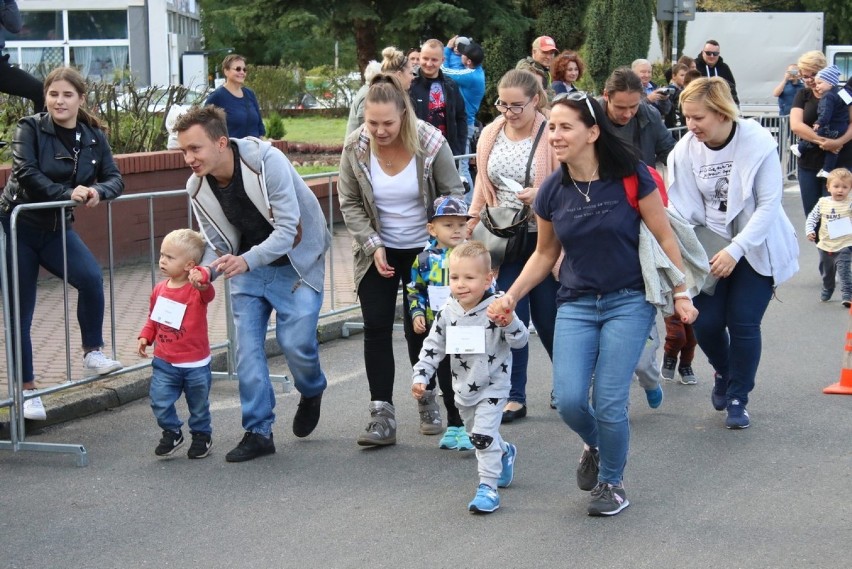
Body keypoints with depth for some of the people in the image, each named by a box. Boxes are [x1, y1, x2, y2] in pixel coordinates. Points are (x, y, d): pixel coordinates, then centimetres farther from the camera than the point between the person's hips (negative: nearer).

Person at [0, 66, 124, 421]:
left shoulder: (93, 136, 1)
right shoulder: (30, 128, -10)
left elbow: (115, 179, -2)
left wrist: (97, 191, -25)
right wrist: (67, 193, -31)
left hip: (57, 228, 3)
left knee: (91, 277, -24)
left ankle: (93, 352, -4)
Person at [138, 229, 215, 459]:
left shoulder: (196, 290, -14)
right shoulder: (160, 289, 1)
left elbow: (208, 294, -38)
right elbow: (152, 318, 14)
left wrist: (202, 282, -59)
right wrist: (145, 337, -1)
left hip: (195, 364, -4)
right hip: (164, 362, 4)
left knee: (199, 405, 13)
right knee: (160, 402, -3)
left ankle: (201, 435, 35)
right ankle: (172, 433, 21)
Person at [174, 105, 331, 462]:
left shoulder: (267, 162, -28)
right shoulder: (198, 187, -10)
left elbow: (287, 229, -30)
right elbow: (218, 244, -3)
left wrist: (247, 260, -44)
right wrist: (205, 271, -26)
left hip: (296, 262, -5)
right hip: (247, 267, 5)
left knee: (294, 340, -12)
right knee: (247, 346, -4)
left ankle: (312, 392, 22)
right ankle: (258, 431, 5)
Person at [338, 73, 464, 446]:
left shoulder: (431, 143, -18)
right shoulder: (355, 147, -13)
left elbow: (452, 195, -6)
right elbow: (349, 204, -3)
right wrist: (373, 246, -13)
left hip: (423, 249, -1)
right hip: (377, 251, 2)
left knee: (418, 328, 1)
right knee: (376, 329, -4)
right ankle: (382, 416, -1)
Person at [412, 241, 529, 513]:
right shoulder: (448, 313, -4)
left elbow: (520, 340, -18)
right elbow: (433, 347, 4)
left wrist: (509, 323, -38)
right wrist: (420, 376, -3)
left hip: (491, 387, -6)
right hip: (463, 389, 6)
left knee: (483, 435, -15)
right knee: (477, 435, 22)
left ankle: (488, 488, -7)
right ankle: (505, 453, 51)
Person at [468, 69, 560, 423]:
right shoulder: (490, 135, 5)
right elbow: (482, 187, 14)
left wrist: (540, 194, -24)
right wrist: (471, 225, 7)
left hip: (543, 238, -4)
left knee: (548, 317, 7)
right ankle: (514, 396, 9)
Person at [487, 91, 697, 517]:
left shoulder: (631, 178, -12)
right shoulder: (552, 191, -2)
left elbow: (664, 238, -3)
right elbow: (545, 253, 11)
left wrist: (681, 293, -3)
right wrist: (511, 296, 2)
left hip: (628, 302, -3)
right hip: (576, 305, 3)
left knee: (609, 402, -9)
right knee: (569, 400, -10)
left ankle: (611, 481, 18)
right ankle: (594, 447, 26)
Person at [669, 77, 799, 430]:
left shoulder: (758, 143, -19)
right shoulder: (686, 149, -9)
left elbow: (769, 204, -19)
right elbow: (684, 206, -5)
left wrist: (735, 250, -26)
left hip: (756, 247, -3)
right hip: (711, 245, 3)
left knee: (743, 322, -9)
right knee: (706, 323, -3)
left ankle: (738, 399, 11)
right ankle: (723, 373, 31)